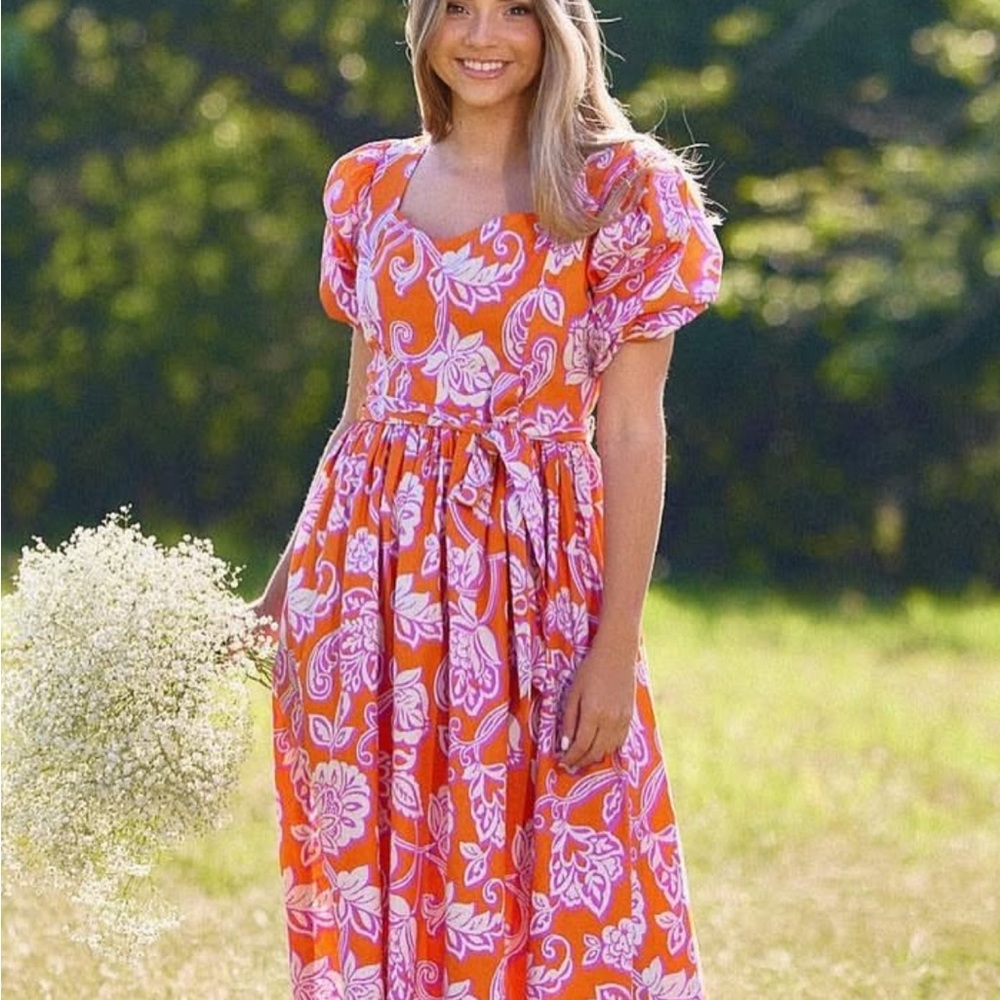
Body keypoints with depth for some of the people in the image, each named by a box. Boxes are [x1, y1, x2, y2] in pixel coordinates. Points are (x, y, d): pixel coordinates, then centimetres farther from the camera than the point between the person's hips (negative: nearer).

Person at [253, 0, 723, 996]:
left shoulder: (620, 192, -2)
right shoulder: (371, 186, 11)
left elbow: (630, 431, -5)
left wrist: (617, 646, -11)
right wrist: (284, 586, 13)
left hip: (535, 576, -4)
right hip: (368, 568, 4)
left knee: (554, 894, -3)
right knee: (366, 884, 6)